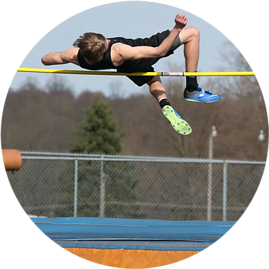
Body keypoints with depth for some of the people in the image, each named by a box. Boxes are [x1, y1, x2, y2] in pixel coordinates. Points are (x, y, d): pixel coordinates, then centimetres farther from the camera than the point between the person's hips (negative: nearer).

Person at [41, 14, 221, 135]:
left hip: (128, 68, 7)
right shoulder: (119, 53, -46)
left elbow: (45, 59, -13)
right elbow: (159, 51, -40)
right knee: (192, 32, 0)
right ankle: (192, 90, 7)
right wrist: (177, 29, -41)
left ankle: (165, 104, 9)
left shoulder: (75, 56, -32)